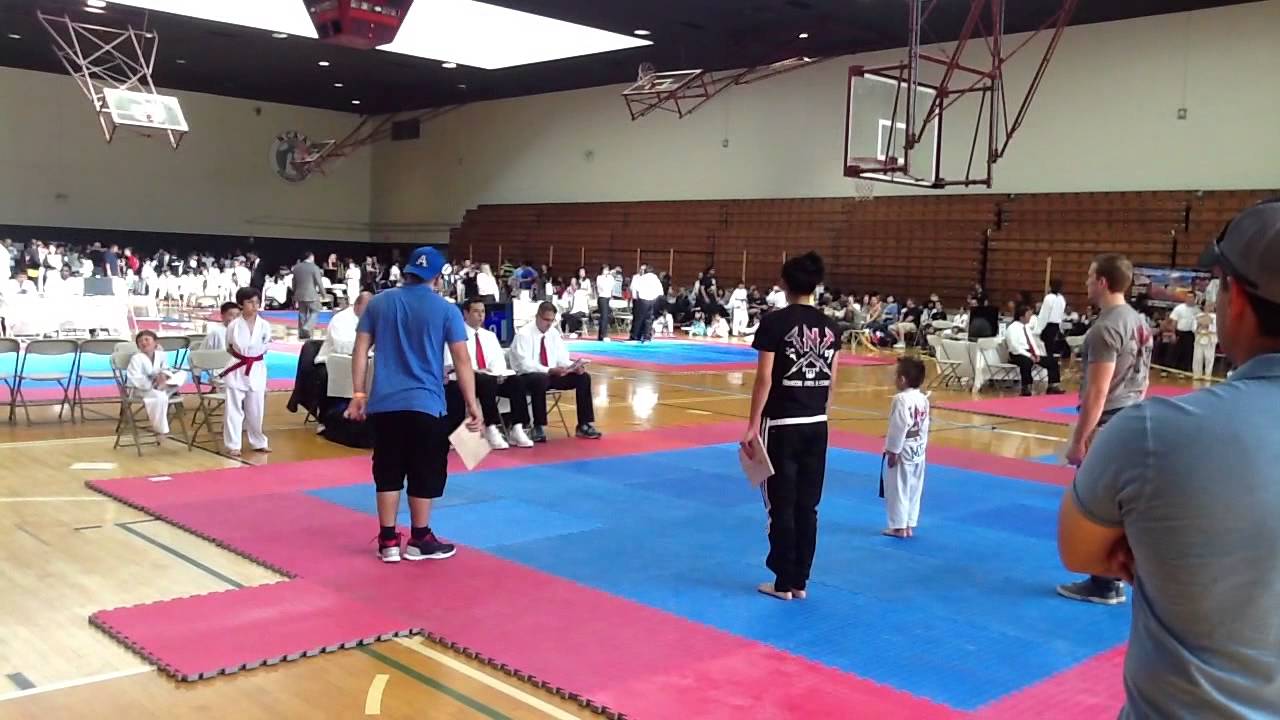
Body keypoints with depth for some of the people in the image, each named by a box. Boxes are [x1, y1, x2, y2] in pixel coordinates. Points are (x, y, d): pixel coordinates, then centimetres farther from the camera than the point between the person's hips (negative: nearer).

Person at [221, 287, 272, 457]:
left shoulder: (265, 325, -4)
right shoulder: (233, 325, -6)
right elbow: (229, 348, 7)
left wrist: (253, 357, -1)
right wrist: (241, 356, -3)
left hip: (257, 370, 1)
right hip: (237, 370, -1)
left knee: (256, 409, 12)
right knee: (234, 409, 1)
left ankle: (258, 442, 26)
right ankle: (233, 445, 10)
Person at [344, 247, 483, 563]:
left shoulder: (378, 302, 8)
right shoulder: (445, 309, -2)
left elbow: (360, 351, 6)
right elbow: (462, 360, -4)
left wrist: (358, 395, 10)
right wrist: (472, 405, -1)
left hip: (384, 403, 3)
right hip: (425, 404, -3)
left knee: (388, 471, 12)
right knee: (426, 473, 8)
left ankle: (388, 541, 16)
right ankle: (419, 540, 16)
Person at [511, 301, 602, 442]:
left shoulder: (554, 333, 8)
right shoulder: (524, 334, -12)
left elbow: (562, 359, 8)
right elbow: (525, 364, -22)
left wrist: (574, 366, -15)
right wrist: (549, 370, -33)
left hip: (552, 374, 7)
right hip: (528, 377, -6)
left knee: (583, 377, -11)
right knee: (541, 380, -41)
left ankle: (584, 425, -9)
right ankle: (538, 427, -28)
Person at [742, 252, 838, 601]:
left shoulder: (775, 322, -12)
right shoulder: (830, 326, 3)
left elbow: (765, 379, -14)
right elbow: (831, 381, 8)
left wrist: (753, 424, -8)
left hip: (782, 425, -5)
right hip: (817, 425, 5)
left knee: (782, 506, 5)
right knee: (807, 506, 12)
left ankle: (783, 582, 13)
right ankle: (800, 581, 20)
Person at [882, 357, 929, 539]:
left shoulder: (901, 399, -21)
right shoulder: (923, 399, 5)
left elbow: (898, 427, -22)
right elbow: (924, 426, 11)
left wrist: (892, 451, -16)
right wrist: (921, 446, 19)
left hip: (903, 451, -8)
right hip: (919, 450, 8)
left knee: (898, 489, 3)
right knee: (914, 489, 14)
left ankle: (899, 526, 9)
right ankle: (910, 525, 22)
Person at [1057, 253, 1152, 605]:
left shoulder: (1106, 328, -19)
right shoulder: (1139, 322, 10)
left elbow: (1097, 393, -21)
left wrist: (1078, 439, -17)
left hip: (1106, 427, -10)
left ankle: (1105, 585, 8)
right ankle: (1114, 576, 26)